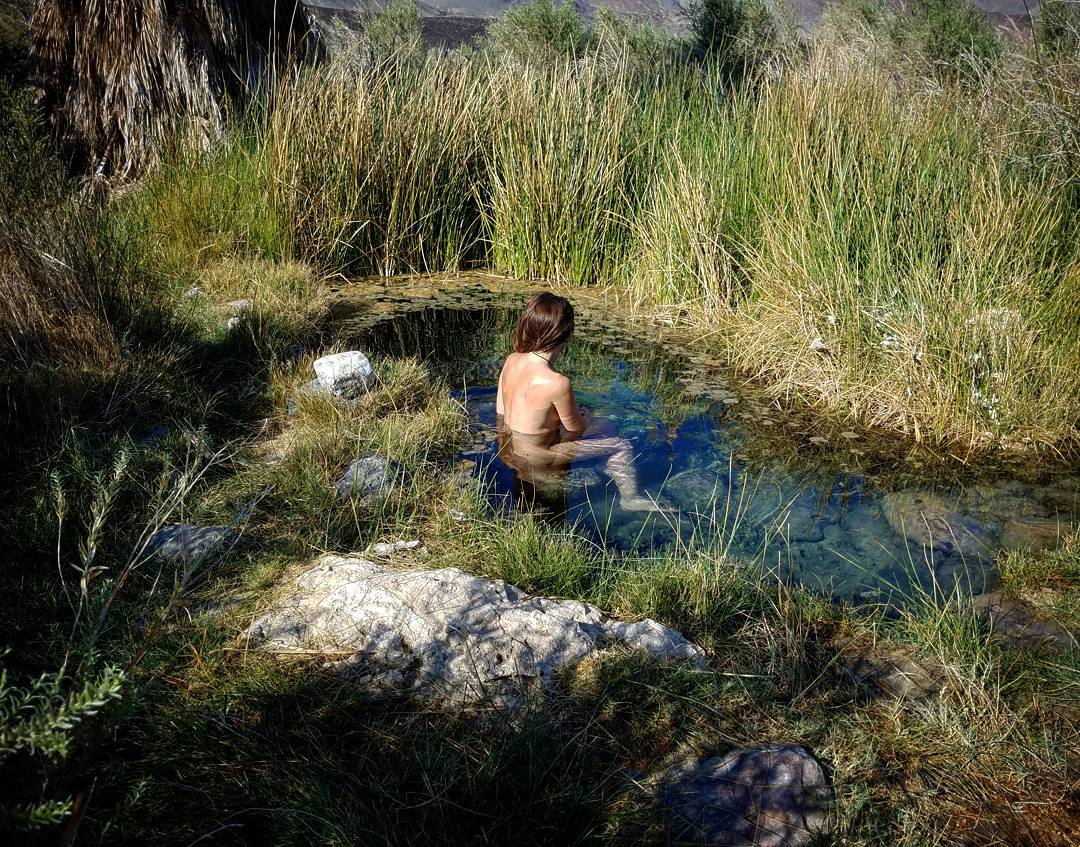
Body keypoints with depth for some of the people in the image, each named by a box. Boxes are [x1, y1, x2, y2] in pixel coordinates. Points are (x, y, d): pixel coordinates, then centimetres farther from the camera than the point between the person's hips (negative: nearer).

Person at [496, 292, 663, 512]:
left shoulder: (511, 360, -9)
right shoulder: (557, 382, -33)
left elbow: (501, 410, 3)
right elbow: (576, 428, -15)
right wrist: (582, 417, 10)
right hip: (536, 457, -8)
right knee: (620, 446, 7)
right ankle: (630, 498, 25)